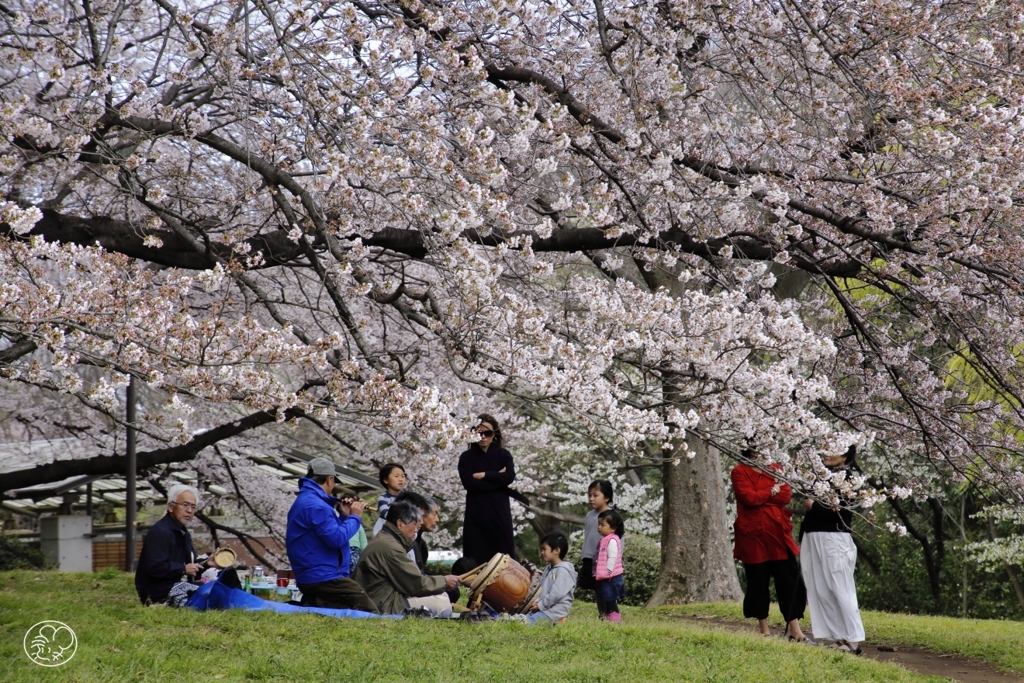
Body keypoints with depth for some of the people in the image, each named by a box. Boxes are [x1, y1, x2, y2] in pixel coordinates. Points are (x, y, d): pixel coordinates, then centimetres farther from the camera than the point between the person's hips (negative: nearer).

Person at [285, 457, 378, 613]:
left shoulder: (304, 501, 18)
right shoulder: (315, 505, -16)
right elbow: (336, 539, -23)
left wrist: (344, 516, 10)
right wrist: (355, 517, -9)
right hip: (322, 577, -11)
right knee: (369, 611, -13)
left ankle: (314, 603, 3)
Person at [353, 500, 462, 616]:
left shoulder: (384, 539, 15)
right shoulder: (389, 547, -19)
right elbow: (417, 584, -14)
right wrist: (444, 581, -1)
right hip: (385, 606, -11)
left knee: (441, 595, 12)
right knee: (443, 604, -12)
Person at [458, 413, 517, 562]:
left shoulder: (503, 455, 11)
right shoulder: (466, 457, 8)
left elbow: (509, 477, -7)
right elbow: (469, 483, -7)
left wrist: (483, 475, -6)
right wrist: (497, 478, -6)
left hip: (499, 513, 1)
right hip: (476, 515, 0)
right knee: (476, 561, -6)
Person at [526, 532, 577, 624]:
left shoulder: (563, 570, -12)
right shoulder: (548, 569, 18)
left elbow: (556, 594, -18)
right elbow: (542, 590, 19)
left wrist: (540, 605, -12)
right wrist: (537, 602, -1)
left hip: (556, 610, -10)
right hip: (544, 608, 10)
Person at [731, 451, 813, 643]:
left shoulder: (776, 469, 12)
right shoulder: (739, 472, 0)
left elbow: (785, 496, -2)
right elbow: (748, 497, -15)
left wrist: (760, 497, -9)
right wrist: (772, 492, -3)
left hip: (778, 534, 3)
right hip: (753, 536, -3)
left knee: (789, 581, -2)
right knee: (758, 583, 4)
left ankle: (795, 630, 0)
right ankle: (764, 630, 13)